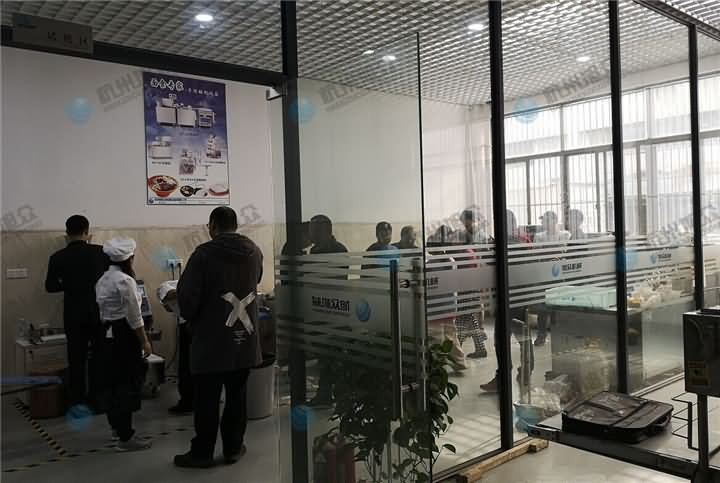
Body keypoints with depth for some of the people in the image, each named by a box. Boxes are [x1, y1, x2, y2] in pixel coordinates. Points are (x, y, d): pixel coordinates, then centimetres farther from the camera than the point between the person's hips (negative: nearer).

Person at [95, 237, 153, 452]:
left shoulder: (103, 279, 10)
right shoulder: (125, 281, -19)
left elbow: (102, 310, 13)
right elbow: (134, 317, -19)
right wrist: (145, 341, -13)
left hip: (108, 333, 9)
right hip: (125, 335, -9)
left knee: (115, 379, 20)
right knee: (130, 382, -4)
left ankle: (116, 424, 34)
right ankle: (125, 437, -1)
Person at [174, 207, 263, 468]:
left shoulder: (204, 253, -15)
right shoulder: (254, 252, 2)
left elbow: (188, 295, -13)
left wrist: (190, 316, 7)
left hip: (211, 340, -4)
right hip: (245, 339, 5)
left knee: (207, 398, 7)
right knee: (237, 395, 14)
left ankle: (202, 452, 17)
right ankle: (233, 448, 23)